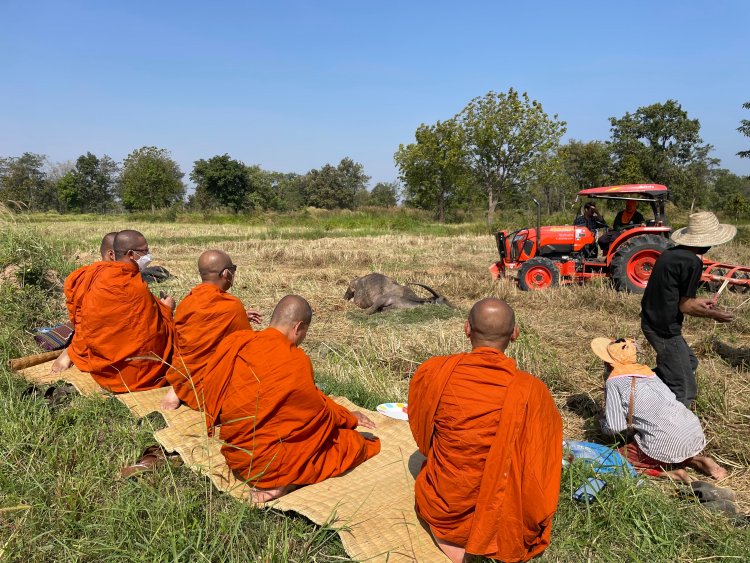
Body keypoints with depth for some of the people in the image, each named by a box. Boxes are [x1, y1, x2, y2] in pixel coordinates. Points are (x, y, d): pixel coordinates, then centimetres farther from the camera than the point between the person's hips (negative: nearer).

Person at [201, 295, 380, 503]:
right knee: (355, 442, 3)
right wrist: (349, 417, 12)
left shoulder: (234, 341, -6)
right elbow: (318, 410, -7)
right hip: (266, 460, -7)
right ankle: (287, 480, -8)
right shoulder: (295, 362, -21)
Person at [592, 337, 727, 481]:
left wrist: (603, 422, 17)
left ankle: (672, 474, -7)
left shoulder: (614, 382, -2)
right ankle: (698, 461, 14)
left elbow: (614, 427, -6)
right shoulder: (647, 372, 17)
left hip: (667, 442, -7)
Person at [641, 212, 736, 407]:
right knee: (684, 390, 1)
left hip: (651, 320, 9)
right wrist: (712, 314, 1)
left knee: (689, 362, 28)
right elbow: (685, 306, -15)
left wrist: (699, 301, 25)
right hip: (664, 329, -9)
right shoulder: (693, 261, -19)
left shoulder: (671, 252, 7)